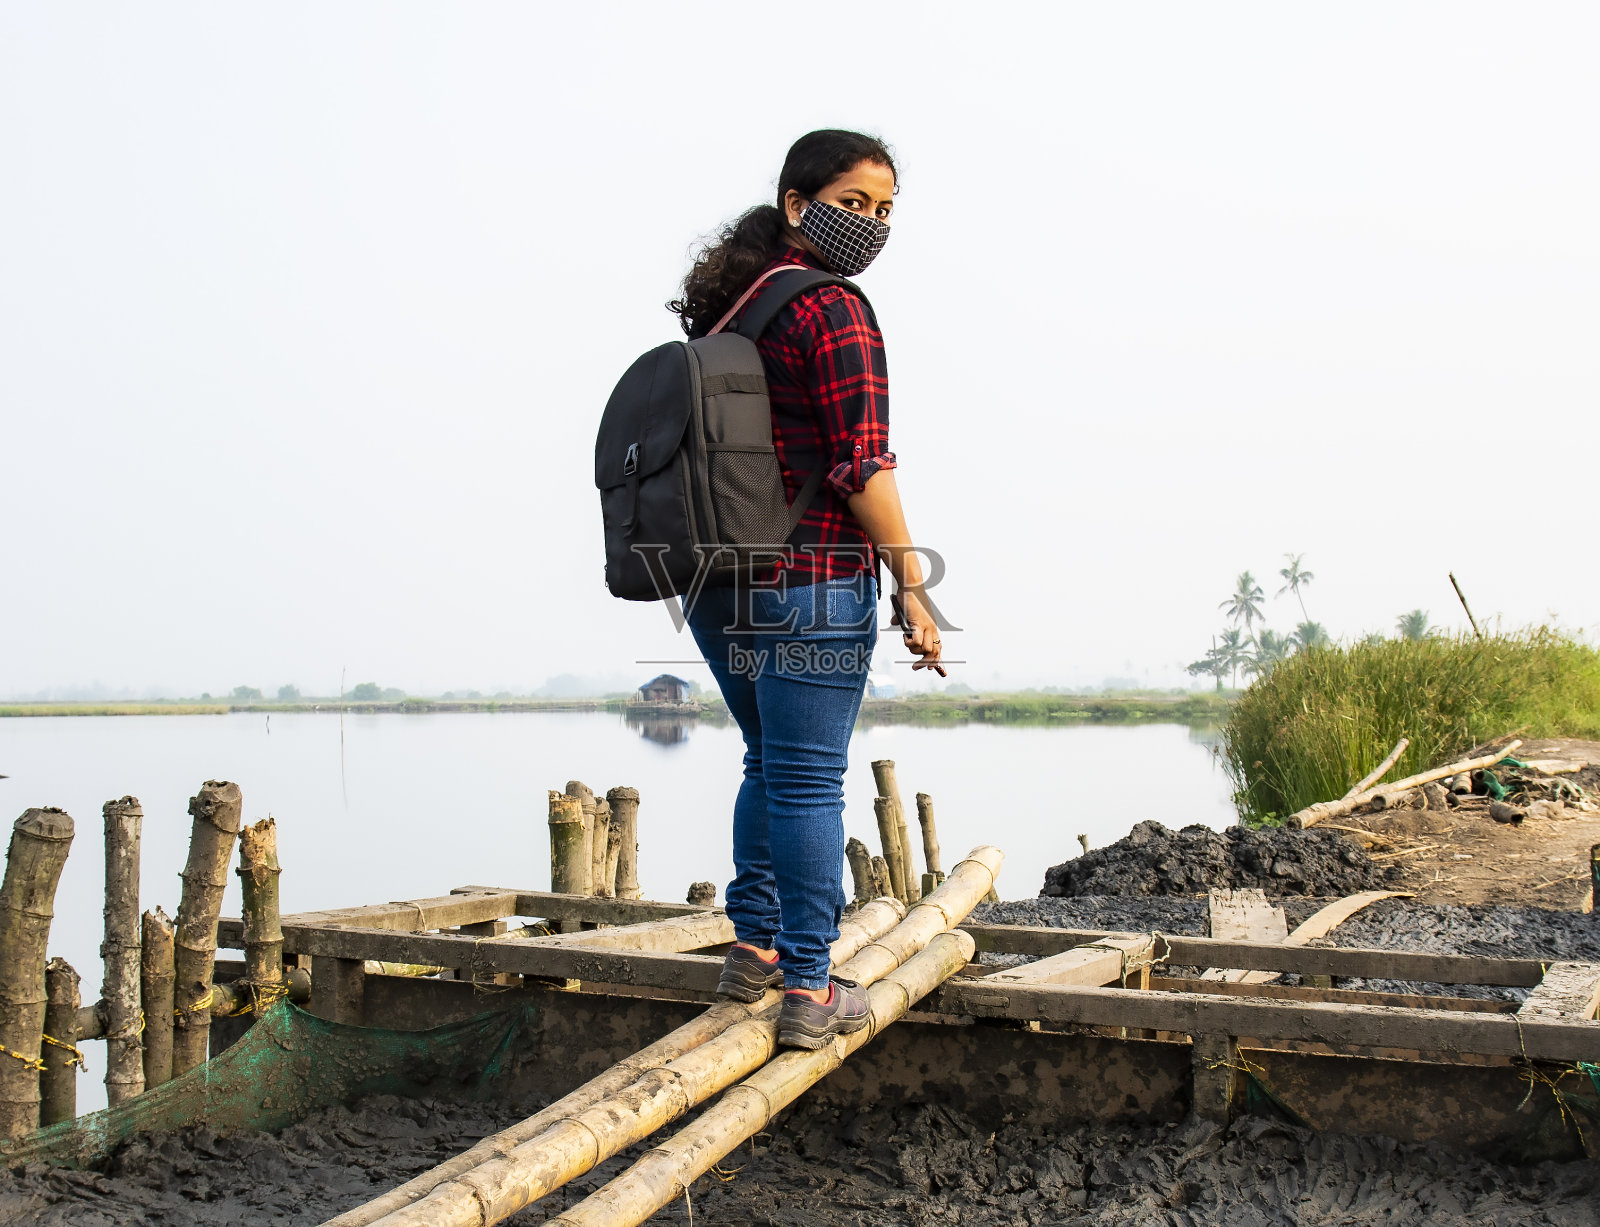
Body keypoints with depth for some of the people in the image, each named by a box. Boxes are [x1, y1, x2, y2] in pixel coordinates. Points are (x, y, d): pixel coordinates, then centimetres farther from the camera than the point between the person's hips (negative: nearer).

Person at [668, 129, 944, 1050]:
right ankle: (809, 990, 6)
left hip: (720, 583, 8)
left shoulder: (726, 307, 14)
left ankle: (755, 947, 28)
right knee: (808, 780, -1)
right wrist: (913, 586, -12)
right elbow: (861, 466, -16)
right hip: (812, 582, -8)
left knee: (771, 765, 21)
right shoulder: (833, 313, -11)